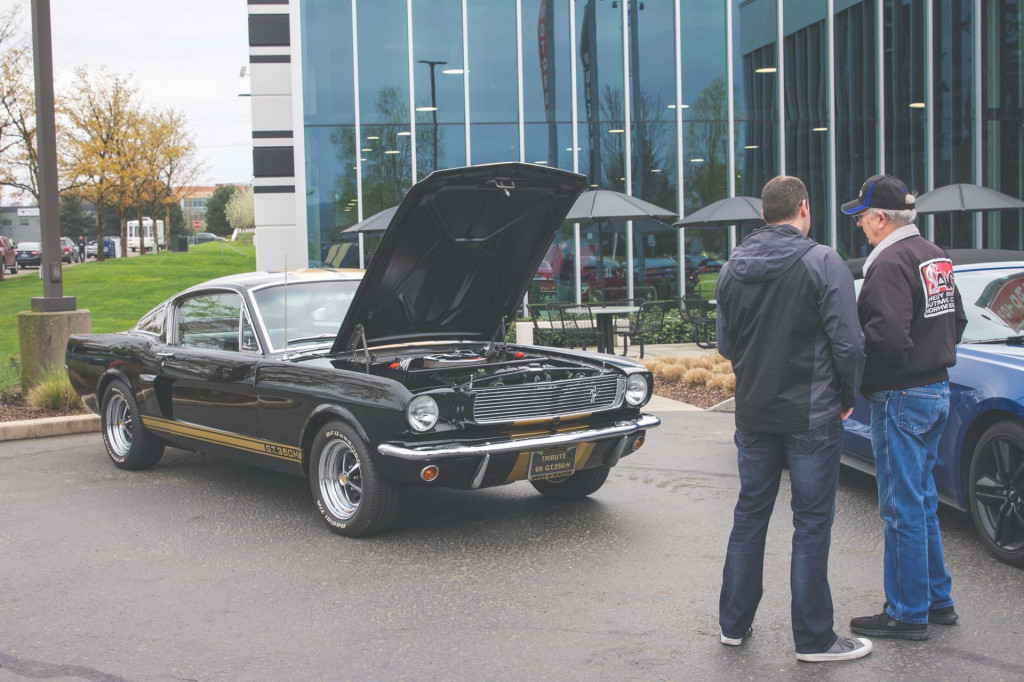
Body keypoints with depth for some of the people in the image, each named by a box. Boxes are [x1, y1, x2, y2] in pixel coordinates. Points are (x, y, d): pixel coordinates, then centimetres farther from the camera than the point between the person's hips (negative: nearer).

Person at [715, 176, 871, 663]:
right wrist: (847, 398, 2)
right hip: (812, 416, -5)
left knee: (749, 516, 15)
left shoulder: (732, 269, 7)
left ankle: (734, 623, 23)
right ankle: (813, 639, 9)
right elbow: (848, 343, -12)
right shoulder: (823, 263, -11)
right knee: (811, 524, 2)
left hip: (753, 415, 5)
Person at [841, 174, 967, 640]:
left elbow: (887, 339, -27)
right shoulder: (936, 257, 13)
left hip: (902, 397, -10)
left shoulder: (891, 263, -19)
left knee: (903, 509, -1)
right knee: (922, 501, 19)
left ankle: (907, 614, 8)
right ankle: (937, 601, 27)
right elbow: (956, 321, 21)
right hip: (936, 390, 10)